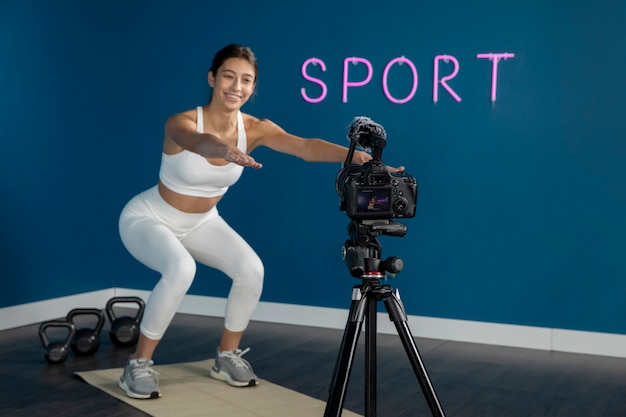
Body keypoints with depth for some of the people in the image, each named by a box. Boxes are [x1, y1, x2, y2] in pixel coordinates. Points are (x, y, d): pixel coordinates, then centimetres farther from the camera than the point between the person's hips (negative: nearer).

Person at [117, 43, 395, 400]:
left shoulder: (254, 128, -18)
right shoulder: (181, 123, -30)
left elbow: (305, 147, -35)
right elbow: (198, 142, -56)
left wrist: (357, 156, -53)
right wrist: (226, 150, -79)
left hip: (201, 222, 5)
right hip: (148, 218, -5)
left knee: (251, 269, -17)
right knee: (181, 269, -34)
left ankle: (228, 357, 7)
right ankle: (138, 365, -15)